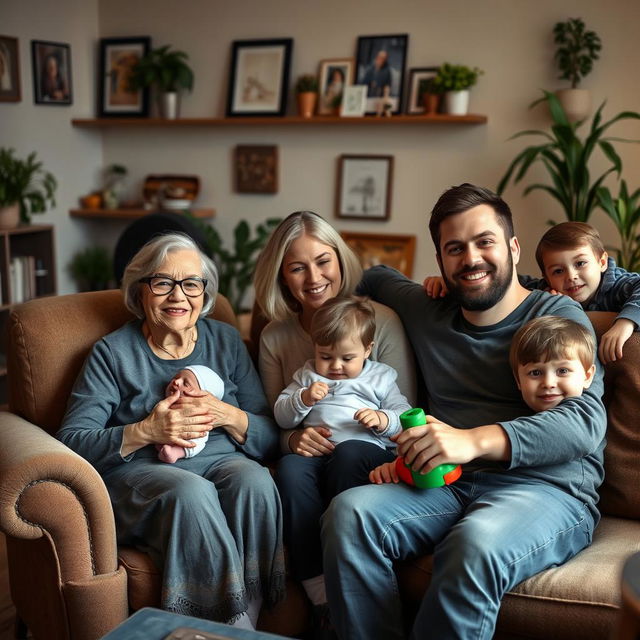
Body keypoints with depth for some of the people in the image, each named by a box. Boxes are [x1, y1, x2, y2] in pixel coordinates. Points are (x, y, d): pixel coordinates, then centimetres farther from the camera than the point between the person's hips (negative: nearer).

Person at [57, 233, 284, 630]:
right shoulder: (113, 352, 4)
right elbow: (72, 441, -6)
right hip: (140, 470, -2)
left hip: (221, 460, 3)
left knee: (254, 479, -31)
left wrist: (227, 416, -13)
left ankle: (247, 615, -20)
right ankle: (233, 624, -21)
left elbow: (270, 438, 8)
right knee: (192, 492, -35)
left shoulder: (226, 341, 12)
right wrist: (145, 431, -19)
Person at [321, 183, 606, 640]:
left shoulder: (558, 315, 6)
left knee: (477, 543, -37)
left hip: (547, 487, -4)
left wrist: (475, 440, -25)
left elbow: (586, 421, -11)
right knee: (349, 512, -25)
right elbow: (376, 275, 46)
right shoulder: (427, 311, 22)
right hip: (449, 484, 4)